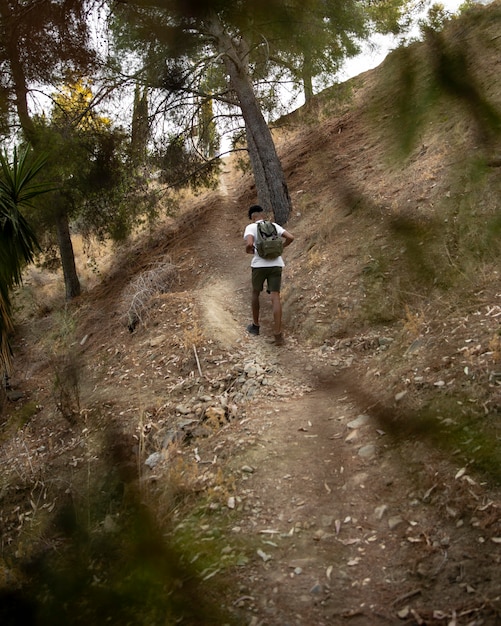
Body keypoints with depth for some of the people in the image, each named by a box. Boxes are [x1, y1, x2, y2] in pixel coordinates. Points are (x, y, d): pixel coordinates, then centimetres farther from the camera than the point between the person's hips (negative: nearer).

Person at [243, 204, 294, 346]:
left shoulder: (250, 228, -1)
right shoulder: (274, 226, 11)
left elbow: (249, 244, -18)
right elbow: (290, 237, 2)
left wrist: (248, 251, 4)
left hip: (259, 265, -2)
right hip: (276, 265, 2)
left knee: (255, 294, 20)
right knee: (275, 297, -2)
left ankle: (255, 325, 31)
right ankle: (278, 334, -10)